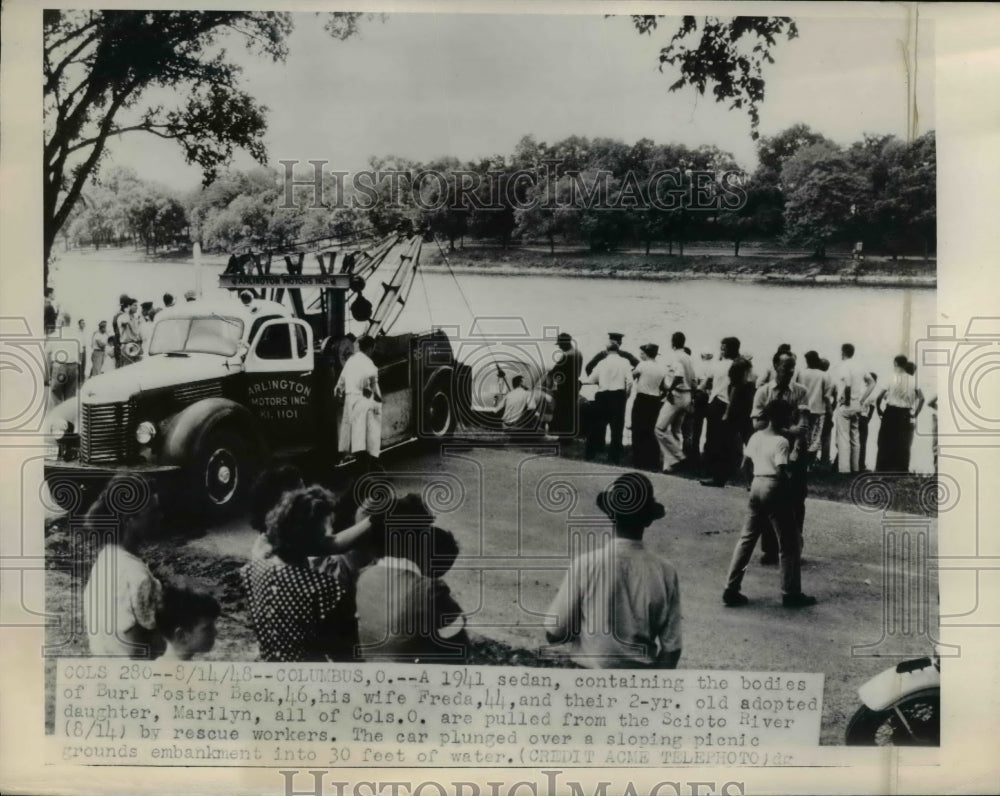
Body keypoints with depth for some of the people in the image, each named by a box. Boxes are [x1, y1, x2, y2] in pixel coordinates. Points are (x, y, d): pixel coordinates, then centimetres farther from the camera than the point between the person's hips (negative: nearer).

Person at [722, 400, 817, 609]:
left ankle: (731, 589, 10)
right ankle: (791, 594, 12)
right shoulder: (781, 442, -13)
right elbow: (781, 472, -22)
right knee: (789, 544, 6)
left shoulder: (756, 436, 8)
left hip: (757, 486, 7)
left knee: (747, 538, 12)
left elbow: (746, 465, 12)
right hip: (773, 489, -7)